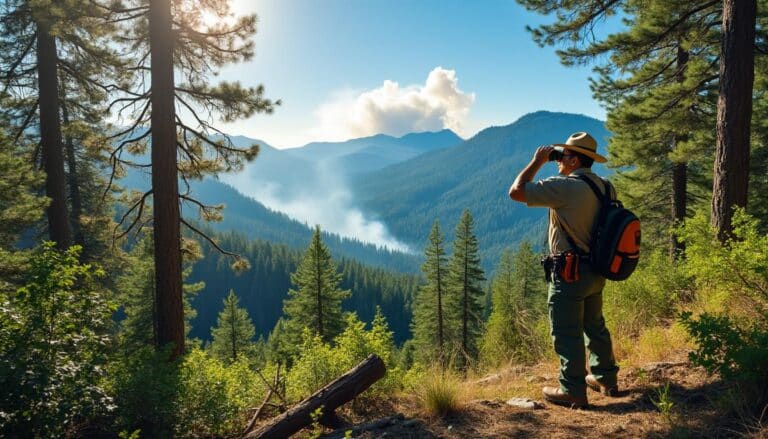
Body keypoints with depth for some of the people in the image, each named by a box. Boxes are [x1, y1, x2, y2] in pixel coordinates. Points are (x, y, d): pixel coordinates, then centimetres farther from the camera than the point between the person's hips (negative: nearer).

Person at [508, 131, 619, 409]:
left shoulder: (565, 187, -20)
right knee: (595, 326, 22)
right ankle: (605, 378, 35)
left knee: (567, 333, 2)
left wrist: (537, 162, -9)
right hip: (596, 271, 8)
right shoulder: (605, 188, 5)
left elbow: (516, 192, -19)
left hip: (569, 273, -8)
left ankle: (573, 392, 11)